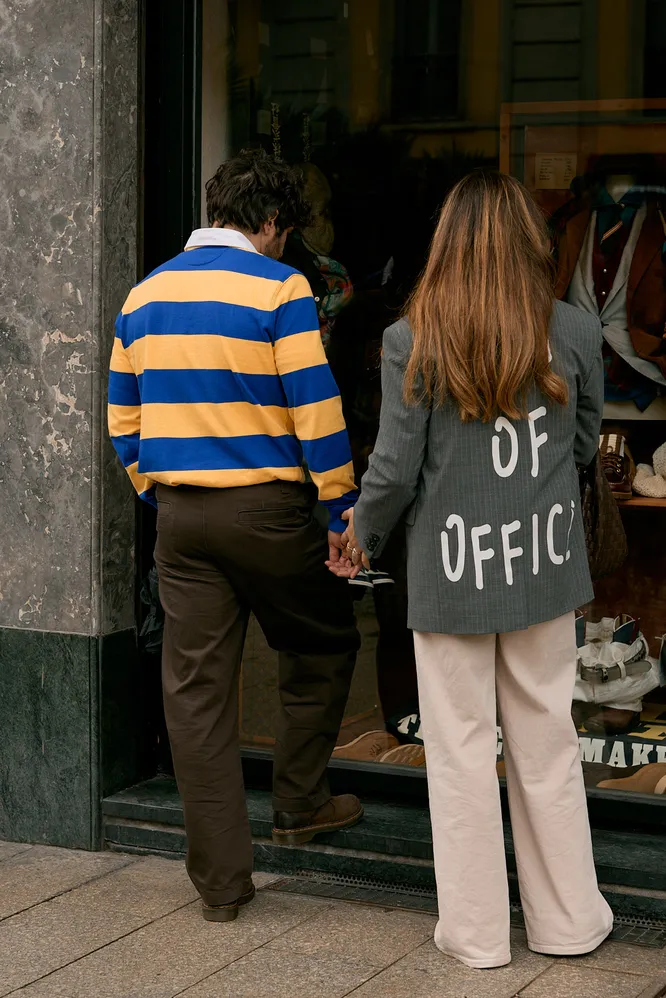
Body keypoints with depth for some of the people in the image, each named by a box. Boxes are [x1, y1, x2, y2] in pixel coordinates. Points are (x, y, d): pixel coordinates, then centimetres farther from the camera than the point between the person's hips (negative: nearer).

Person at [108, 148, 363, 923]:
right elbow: (316, 414, -13)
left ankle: (220, 880, 10)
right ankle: (299, 803, 30)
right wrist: (344, 513, -6)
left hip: (179, 514, 5)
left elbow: (123, 418, 13)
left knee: (196, 690, 6)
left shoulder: (144, 297, 9)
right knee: (321, 648, 20)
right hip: (266, 510, -5)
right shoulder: (279, 290, -9)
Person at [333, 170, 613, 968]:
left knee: (461, 749, 9)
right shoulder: (573, 333, -4)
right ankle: (566, 919, 25)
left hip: (453, 569, -2)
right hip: (543, 564, 2)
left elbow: (395, 469, -10)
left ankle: (476, 931, 17)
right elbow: (584, 443, 8)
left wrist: (362, 537, 8)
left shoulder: (411, 341, -11)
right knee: (545, 744, 14)